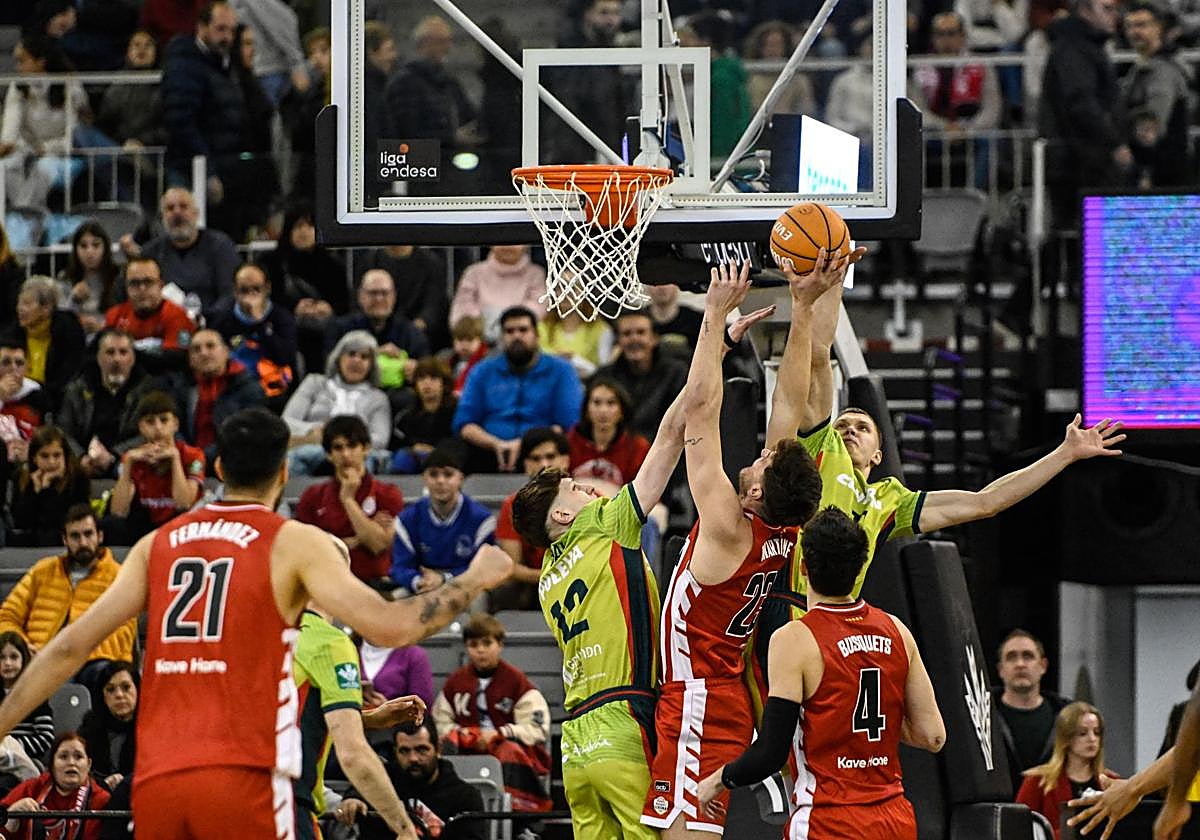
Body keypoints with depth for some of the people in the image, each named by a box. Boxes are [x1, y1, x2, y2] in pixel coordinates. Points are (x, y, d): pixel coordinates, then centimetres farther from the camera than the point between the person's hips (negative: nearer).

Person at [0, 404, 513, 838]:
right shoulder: (293, 543, 1)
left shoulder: (159, 544, 15)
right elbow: (387, 626, -8)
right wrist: (473, 582, 6)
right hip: (240, 775, -4)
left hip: (154, 777, 4)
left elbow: (71, 646, 10)